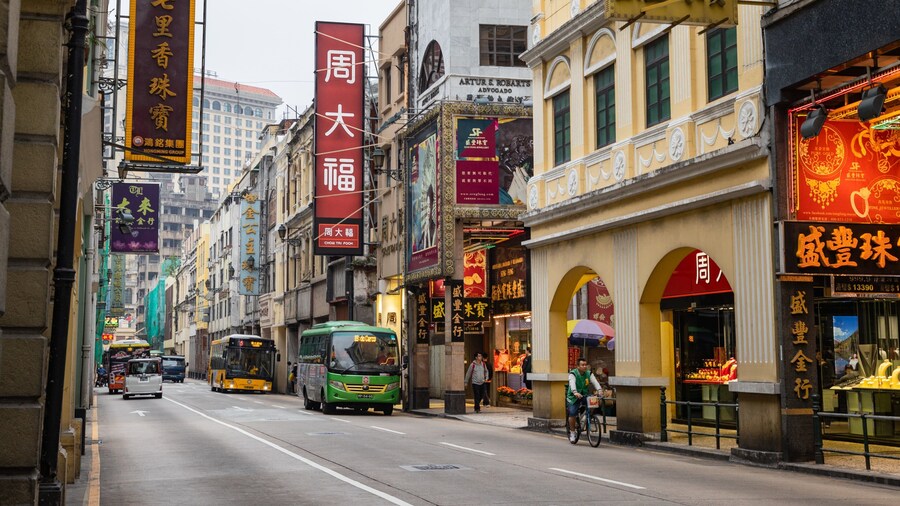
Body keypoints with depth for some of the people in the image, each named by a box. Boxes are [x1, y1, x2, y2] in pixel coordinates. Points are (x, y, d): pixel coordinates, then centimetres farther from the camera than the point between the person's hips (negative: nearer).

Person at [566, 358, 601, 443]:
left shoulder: (589, 374, 0)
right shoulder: (573, 374, -13)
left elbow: (595, 382, -15)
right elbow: (572, 384, -31)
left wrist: (599, 390, -35)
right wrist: (575, 392, -50)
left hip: (585, 395, 3)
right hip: (574, 397, -3)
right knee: (572, 414, -15)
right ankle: (572, 432, 2)